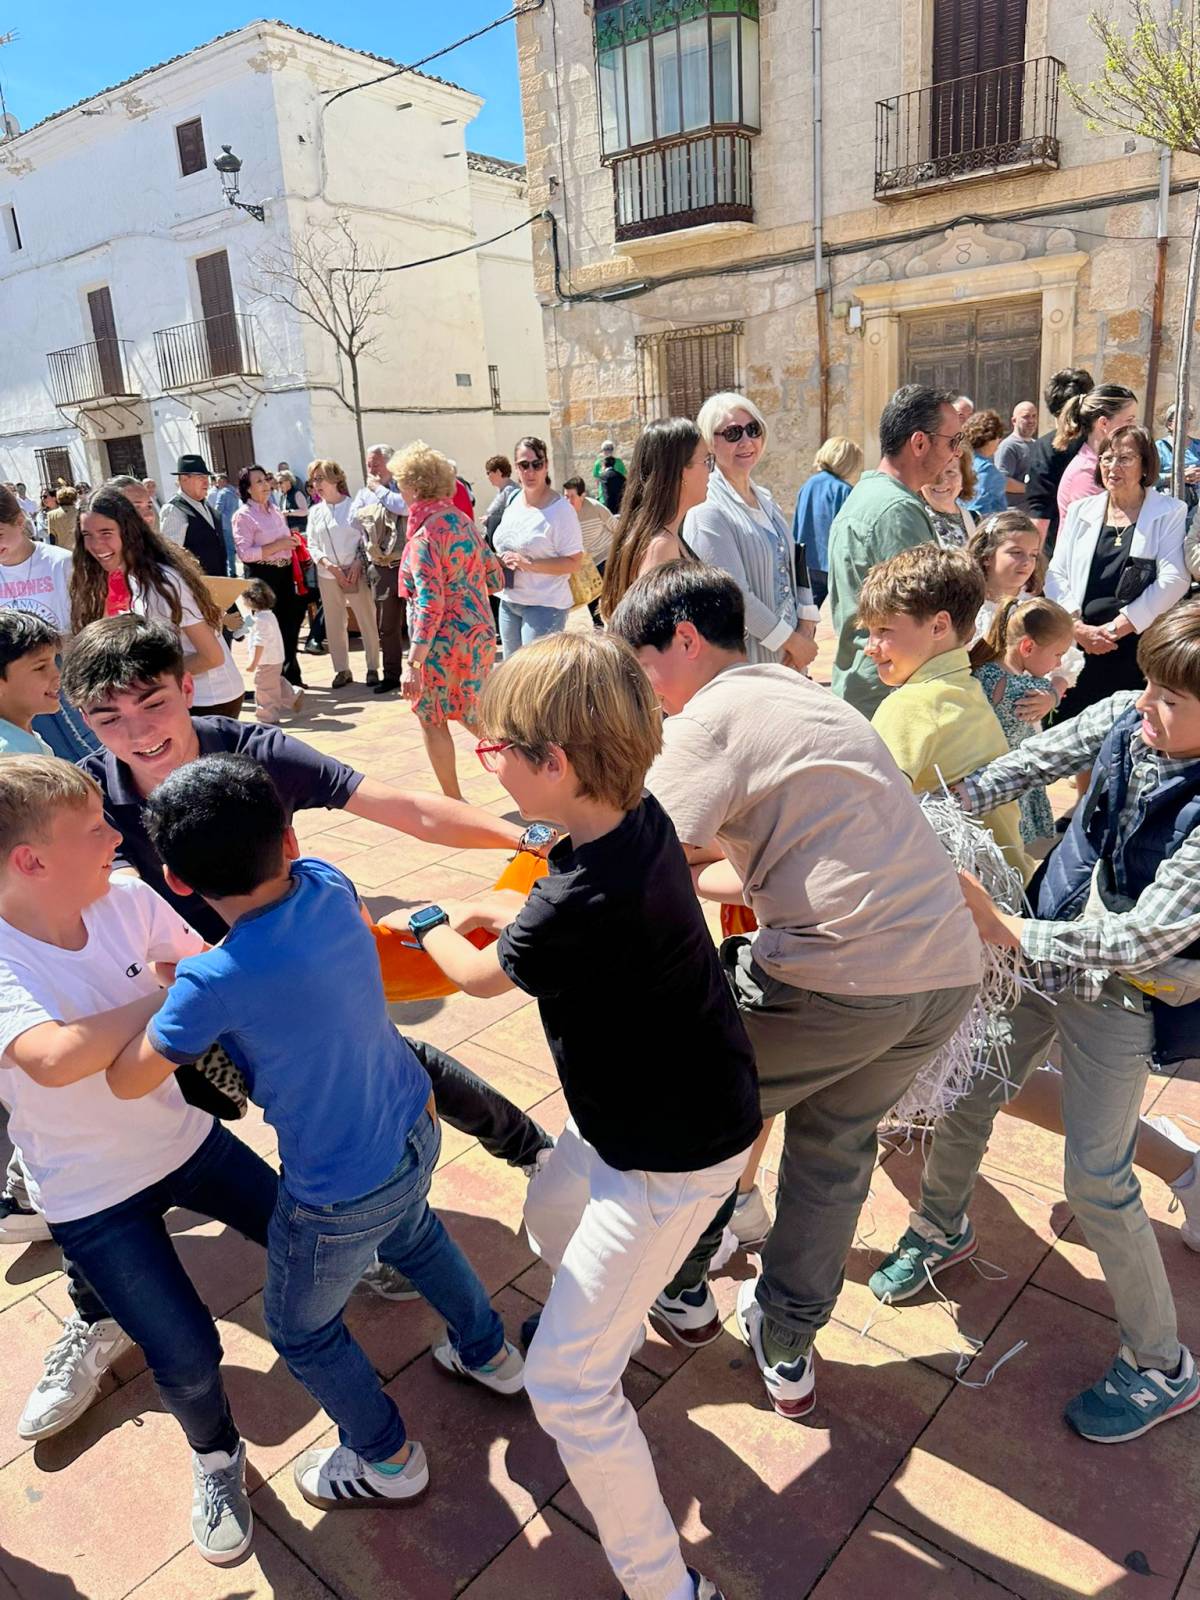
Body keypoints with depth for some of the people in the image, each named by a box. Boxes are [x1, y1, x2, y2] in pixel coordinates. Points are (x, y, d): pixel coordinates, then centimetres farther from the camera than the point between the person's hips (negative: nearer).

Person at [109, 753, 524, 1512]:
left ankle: (388, 1460, 46)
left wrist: (162, 997, 0)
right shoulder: (328, 884, -14)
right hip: (416, 1132, 6)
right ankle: (490, 1353, 58)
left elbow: (127, 1081, -15)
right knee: (413, 1234, 38)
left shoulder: (215, 981, -31)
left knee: (302, 1330, 24)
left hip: (341, 1194, -6)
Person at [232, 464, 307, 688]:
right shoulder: (243, 516, -9)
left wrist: (293, 542, 7)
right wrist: (277, 546, -21)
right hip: (263, 576, -7)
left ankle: (291, 676, 26)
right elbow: (245, 553, -19)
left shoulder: (275, 511, 14)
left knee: (290, 625, 13)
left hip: (285, 573, 7)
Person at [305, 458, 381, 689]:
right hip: (328, 575, 4)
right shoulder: (315, 512, 8)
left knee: (367, 621, 1)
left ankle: (372, 667, 13)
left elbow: (366, 539, -3)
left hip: (355, 572, -4)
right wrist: (329, 565, -10)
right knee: (334, 624, 7)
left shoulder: (353, 506, -3)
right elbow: (313, 545, 6)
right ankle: (342, 669, 16)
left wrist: (358, 563, -16)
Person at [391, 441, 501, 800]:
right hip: (478, 633, 8)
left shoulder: (424, 535, -17)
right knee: (474, 715, 20)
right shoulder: (462, 520, 6)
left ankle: (454, 802, 13)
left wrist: (413, 664, -25)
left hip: (444, 641, -8)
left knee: (430, 718, 7)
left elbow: (430, 605, -24)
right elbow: (494, 578, 11)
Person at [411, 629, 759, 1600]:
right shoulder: (640, 818, -12)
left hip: (671, 1157, -9)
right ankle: (615, 1320, 61)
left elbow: (483, 975, -11)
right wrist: (485, 915, 7)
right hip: (635, 1111, 9)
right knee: (552, 1221, 32)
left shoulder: (582, 906, -36)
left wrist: (429, 923, 8)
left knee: (566, 1382, 2)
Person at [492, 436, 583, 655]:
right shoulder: (513, 502, 10)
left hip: (544, 605, -8)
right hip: (509, 601, 8)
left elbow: (573, 563, -16)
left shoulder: (560, 509, -13)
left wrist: (530, 564, -23)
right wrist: (502, 561, 1)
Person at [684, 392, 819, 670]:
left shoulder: (764, 500, 12)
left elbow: (795, 564, 13)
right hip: (741, 659, -7)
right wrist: (792, 641, -12)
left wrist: (806, 629, -2)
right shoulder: (707, 510, -13)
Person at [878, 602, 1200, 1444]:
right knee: (966, 1090, 15)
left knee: (1098, 1179, -1)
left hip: (1121, 994, -6)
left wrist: (1003, 930, -27)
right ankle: (942, 1228, 45)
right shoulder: (1125, 718, -12)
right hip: (1044, 947, 6)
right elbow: (1034, 761, 0)